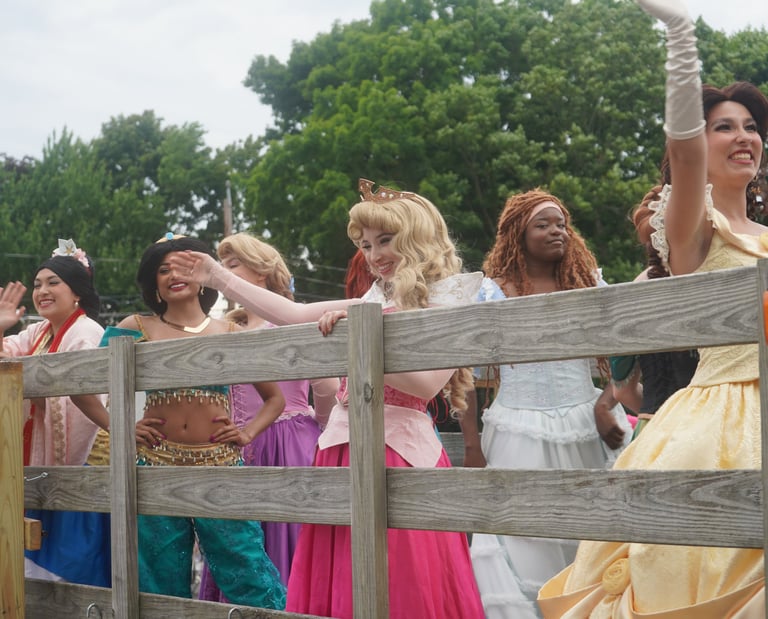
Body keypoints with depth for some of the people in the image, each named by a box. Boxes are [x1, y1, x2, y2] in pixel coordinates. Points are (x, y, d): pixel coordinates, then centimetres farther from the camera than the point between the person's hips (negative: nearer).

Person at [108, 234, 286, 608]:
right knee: (162, 581, 7)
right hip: (156, 465, 0)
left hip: (220, 465, 0)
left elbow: (275, 398, 15)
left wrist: (248, 433, 1)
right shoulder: (138, 328, 6)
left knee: (248, 577, -4)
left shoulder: (230, 333, 8)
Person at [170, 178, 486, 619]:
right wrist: (219, 278, 18)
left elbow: (426, 383, -17)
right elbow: (294, 315, 17)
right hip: (343, 446, 7)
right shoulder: (376, 302, 18)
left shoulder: (446, 301, -3)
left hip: (399, 448, -7)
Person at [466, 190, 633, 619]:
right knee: (524, 543, -4)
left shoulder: (588, 283, 7)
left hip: (583, 431, 2)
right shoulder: (496, 291, 2)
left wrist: (606, 405, -12)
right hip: (520, 434, -2)